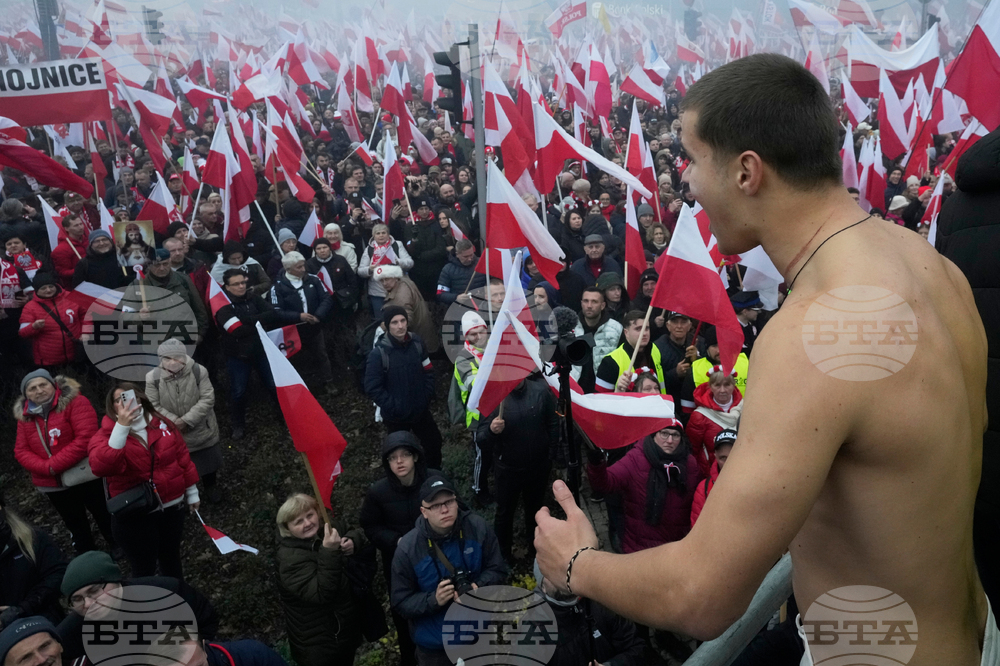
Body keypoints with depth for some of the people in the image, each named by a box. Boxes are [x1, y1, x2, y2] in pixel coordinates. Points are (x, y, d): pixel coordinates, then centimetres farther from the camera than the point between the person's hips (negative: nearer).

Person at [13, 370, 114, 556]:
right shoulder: (25, 416, 6)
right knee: (76, 528, 21)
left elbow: (86, 438, -23)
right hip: (53, 485, 6)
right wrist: (47, 468, -16)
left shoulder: (75, 402, -13)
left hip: (86, 478, -6)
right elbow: (21, 451, 2)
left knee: (107, 521, 7)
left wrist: (55, 464, -23)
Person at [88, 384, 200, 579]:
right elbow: (101, 467, -32)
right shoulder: (105, 435, -11)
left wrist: (191, 493, 10)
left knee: (171, 559, 24)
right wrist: (121, 428, -38)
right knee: (144, 569, 8)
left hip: (172, 506, 4)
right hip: (135, 515, -4)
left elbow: (182, 458, 6)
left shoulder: (162, 424, -1)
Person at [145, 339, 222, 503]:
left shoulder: (198, 371, -20)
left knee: (208, 460, 21)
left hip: (202, 430, 1)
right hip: (172, 434, 0)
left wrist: (186, 420, -25)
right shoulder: (153, 377, -18)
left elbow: (207, 399, -18)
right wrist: (174, 421, -23)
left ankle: (211, 487, 48)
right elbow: (153, 406, -11)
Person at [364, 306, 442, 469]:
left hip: (421, 410, 5)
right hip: (396, 416, -5)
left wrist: (427, 396, -4)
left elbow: (428, 371, 4)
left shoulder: (417, 342, -7)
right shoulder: (378, 354, -21)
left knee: (434, 443, 22)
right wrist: (392, 407, -20)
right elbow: (372, 388, -19)